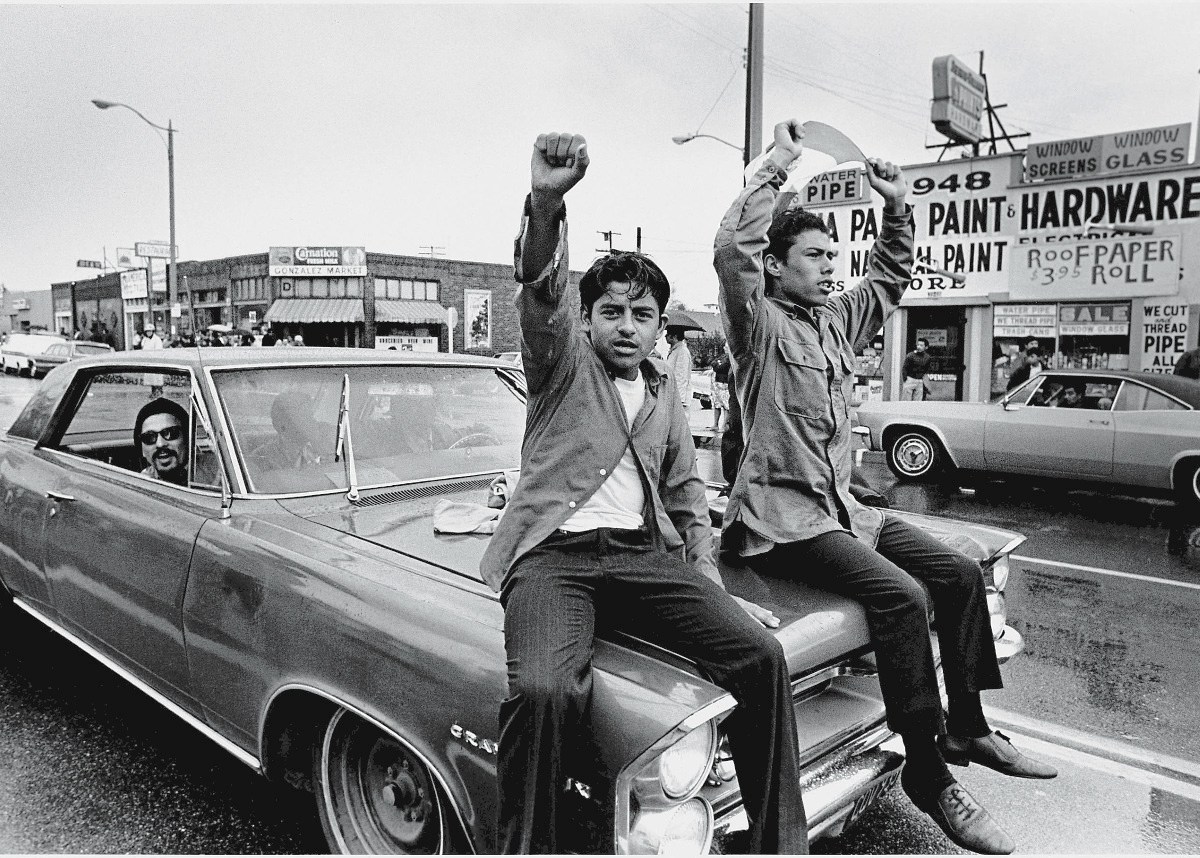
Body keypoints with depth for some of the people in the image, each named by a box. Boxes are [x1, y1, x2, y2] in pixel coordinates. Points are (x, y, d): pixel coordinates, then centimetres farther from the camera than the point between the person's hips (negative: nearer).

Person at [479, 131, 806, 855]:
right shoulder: (563, 362, 11)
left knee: (762, 656, -17)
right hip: (553, 553, -3)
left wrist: (711, 587, 12)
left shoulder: (666, 393, 25)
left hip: (645, 556, 4)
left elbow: (687, 492, 25)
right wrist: (547, 203, -31)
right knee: (546, 691, -32)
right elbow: (543, 293, -11)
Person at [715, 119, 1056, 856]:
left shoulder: (835, 319, 16)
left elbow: (891, 279, 29)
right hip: (783, 517, -9)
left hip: (843, 506, 9)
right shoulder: (760, 324, -7)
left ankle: (966, 728, 18)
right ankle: (927, 772, -10)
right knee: (903, 597, -25)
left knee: (962, 573, 3)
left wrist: (898, 206, 17)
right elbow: (732, 249, -24)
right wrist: (779, 167, -17)